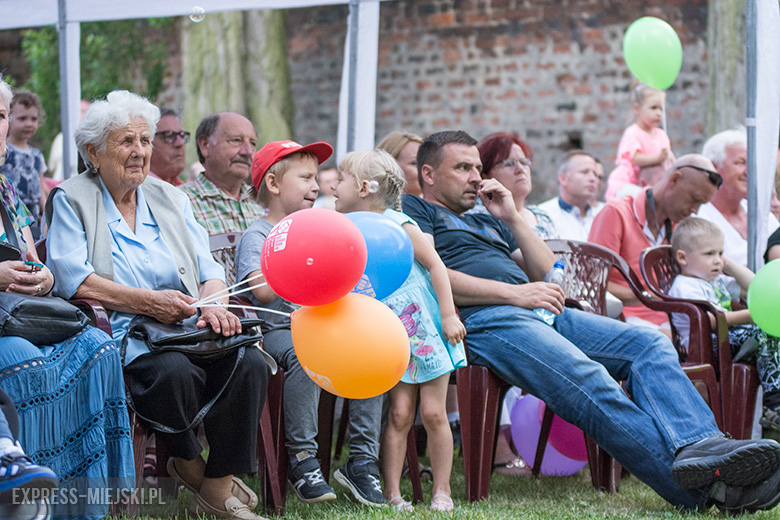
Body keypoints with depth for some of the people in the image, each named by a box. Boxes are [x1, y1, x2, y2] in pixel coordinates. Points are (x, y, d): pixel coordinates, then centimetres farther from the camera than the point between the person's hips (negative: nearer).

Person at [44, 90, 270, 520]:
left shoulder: (170, 199, 20)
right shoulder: (71, 201, 5)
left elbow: (209, 270, 14)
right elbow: (73, 279, -10)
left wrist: (214, 306, -10)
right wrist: (148, 302, -17)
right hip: (119, 333, -5)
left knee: (249, 364, -24)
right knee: (175, 371, -37)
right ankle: (188, 463, -6)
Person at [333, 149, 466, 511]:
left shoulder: (397, 224, -10)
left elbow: (435, 264, -9)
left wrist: (449, 315, -13)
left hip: (427, 329, -4)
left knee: (433, 413, -2)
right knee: (399, 413, -3)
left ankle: (442, 491, 9)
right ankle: (391, 493, 0)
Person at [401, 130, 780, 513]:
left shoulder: (486, 222, 38)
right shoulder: (414, 210, 15)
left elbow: (547, 276, 30)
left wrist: (512, 218, 20)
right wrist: (515, 293, -9)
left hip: (539, 311, 8)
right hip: (482, 320, -8)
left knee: (649, 344, -14)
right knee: (589, 382, -32)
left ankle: (696, 445, -38)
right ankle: (699, 490, -43)